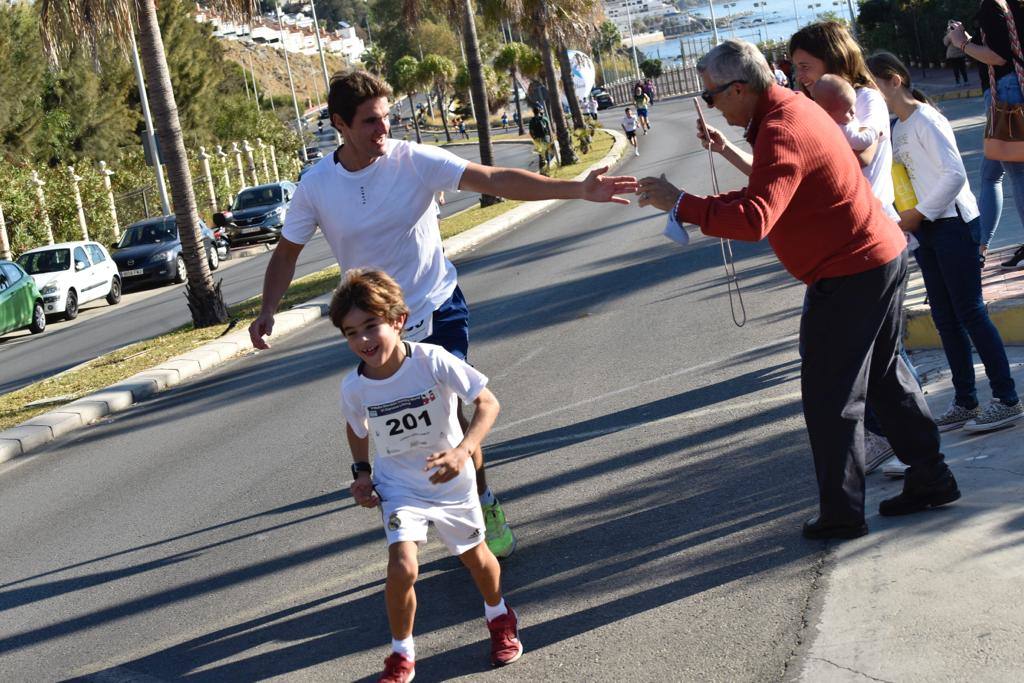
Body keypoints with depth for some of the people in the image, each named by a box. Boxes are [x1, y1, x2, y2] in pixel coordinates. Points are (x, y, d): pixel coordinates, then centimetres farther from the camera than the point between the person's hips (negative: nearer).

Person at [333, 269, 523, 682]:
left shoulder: (432, 361, -27)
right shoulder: (354, 387, -17)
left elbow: (488, 403, -24)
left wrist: (462, 451, -37)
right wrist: (361, 471, -4)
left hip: (450, 480, 0)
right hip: (398, 487, 0)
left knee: (474, 555, 19)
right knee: (402, 567, -19)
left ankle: (499, 617, 52)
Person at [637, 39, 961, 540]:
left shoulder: (781, 133, -24)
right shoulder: (793, 108, 9)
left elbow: (753, 221, -36)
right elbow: (772, 191, 18)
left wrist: (680, 204, -30)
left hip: (849, 275, -10)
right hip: (884, 256, 10)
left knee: (830, 397, -1)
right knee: (885, 376, 21)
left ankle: (841, 514, 8)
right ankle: (930, 478, 30)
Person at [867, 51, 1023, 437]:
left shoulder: (925, 120, -13)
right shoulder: (897, 127, 13)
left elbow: (954, 174, -19)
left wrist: (919, 214, -17)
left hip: (953, 223, -9)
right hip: (927, 229, 9)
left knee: (969, 313, -6)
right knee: (945, 318, 10)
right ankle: (965, 403, 17)